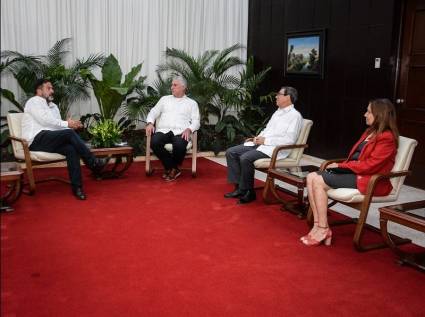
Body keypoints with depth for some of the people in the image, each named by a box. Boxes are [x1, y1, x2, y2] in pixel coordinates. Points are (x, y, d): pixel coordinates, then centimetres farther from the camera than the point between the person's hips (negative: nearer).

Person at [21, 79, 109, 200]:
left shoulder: (53, 106, 27)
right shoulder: (34, 102, 4)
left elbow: (56, 125, 15)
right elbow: (45, 120, -12)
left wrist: (71, 125, -6)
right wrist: (67, 124, -12)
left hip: (50, 140, 7)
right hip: (36, 139, -6)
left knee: (71, 149, -26)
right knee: (69, 133, -28)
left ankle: (77, 186, -30)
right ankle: (93, 163, -22)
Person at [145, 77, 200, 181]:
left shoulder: (192, 103, 18)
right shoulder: (164, 99, 25)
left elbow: (196, 121, 8)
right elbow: (154, 112, 18)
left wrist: (189, 129, -14)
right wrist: (150, 123, -5)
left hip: (180, 132, -2)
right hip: (163, 130, 2)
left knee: (179, 145, -37)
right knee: (154, 143, -32)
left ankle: (171, 168, -5)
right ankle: (173, 168, -14)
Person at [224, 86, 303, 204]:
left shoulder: (295, 116, -7)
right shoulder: (277, 112, 20)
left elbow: (289, 140, -17)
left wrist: (265, 140, -16)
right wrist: (259, 137, 3)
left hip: (275, 149, -9)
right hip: (260, 143, 9)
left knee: (245, 158, -30)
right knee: (231, 152, -4)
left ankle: (248, 192, -12)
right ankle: (239, 187, -3)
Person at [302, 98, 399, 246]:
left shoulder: (386, 138, -11)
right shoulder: (370, 132, 18)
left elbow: (370, 165, -19)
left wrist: (341, 166, -13)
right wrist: (340, 166, -1)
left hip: (367, 179, -9)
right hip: (354, 172, 10)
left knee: (318, 181, -21)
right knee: (311, 177, -8)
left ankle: (323, 230, -13)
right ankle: (318, 226, -11)